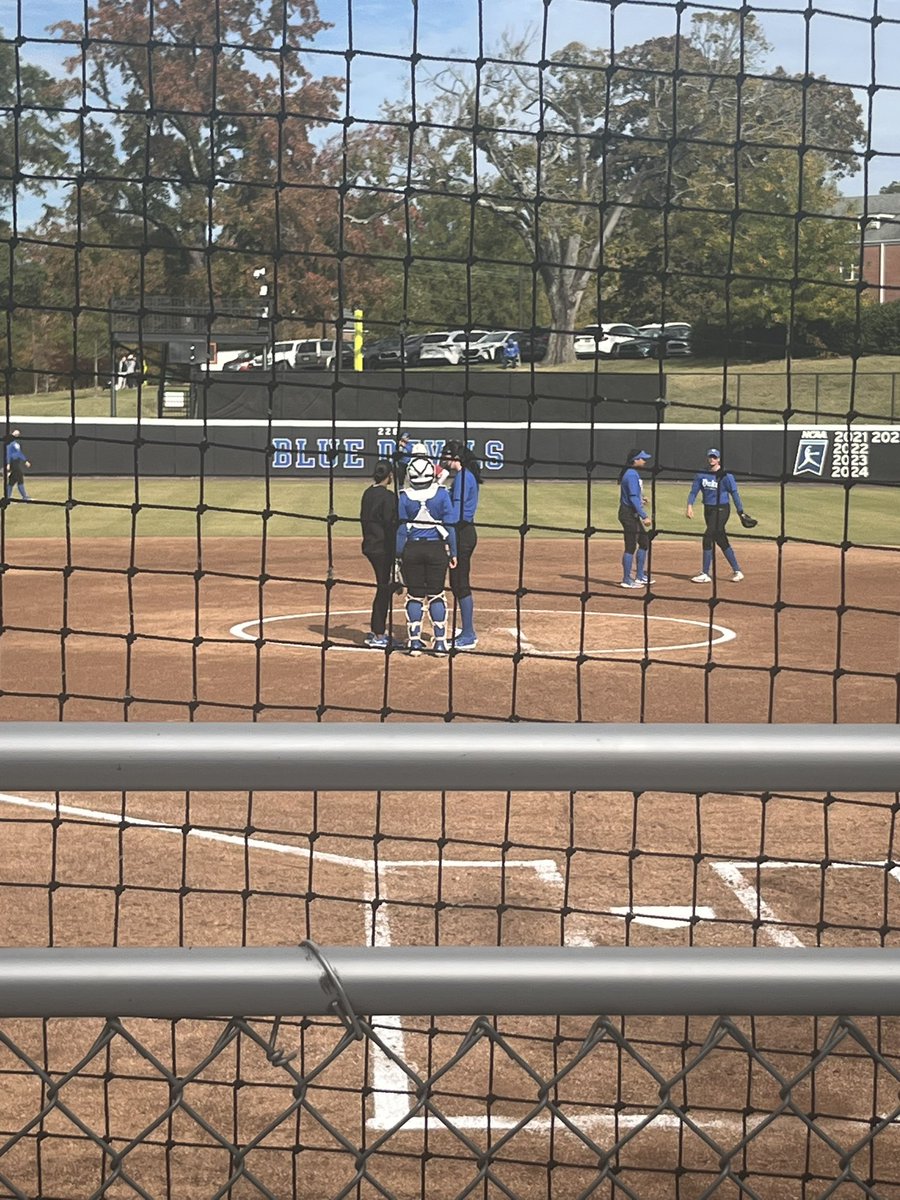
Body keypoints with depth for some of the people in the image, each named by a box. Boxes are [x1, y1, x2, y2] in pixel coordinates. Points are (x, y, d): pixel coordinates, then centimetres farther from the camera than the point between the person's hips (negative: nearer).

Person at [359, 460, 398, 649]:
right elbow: (390, 525, -18)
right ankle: (378, 636, 2)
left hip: (369, 546, 8)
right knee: (385, 588, -1)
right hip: (383, 548, -8)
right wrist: (396, 553, -16)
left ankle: (374, 632, 24)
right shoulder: (387, 496, -16)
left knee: (383, 587, 18)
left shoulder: (368, 494, 9)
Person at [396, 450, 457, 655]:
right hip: (436, 549, 0)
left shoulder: (405, 497, -5)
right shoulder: (442, 494, -6)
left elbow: (402, 529, -2)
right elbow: (449, 525, -4)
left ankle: (414, 641, 7)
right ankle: (440, 642, 6)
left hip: (412, 549, 0)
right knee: (436, 595, 7)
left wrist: (399, 554, 5)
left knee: (414, 595, 8)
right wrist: (453, 553, 3)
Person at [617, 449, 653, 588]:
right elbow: (633, 498, -24)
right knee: (631, 546, -5)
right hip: (629, 514, -11)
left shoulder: (630, 473, 13)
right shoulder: (632, 475, -18)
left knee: (644, 541, 16)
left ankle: (640, 576, 23)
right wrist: (644, 516, -24)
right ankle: (627, 580, 0)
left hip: (633, 515, 11)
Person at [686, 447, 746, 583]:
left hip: (721, 509, -6)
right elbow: (694, 491, 4)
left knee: (708, 537, -15)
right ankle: (737, 571, 21)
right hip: (708, 509, 6)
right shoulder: (701, 474, 6)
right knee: (721, 541, 10)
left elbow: (734, 493, -8)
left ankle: (706, 574, -10)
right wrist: (690, 505, -11)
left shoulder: (725, 475, -9)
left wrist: (741, 512, -11)